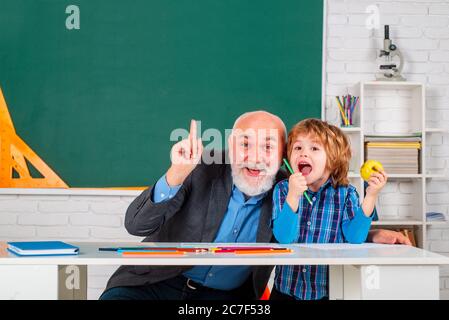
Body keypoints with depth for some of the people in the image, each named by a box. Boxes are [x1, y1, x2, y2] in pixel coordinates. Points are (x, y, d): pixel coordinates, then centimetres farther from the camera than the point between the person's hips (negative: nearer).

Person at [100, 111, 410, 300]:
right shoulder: (202, 170, -8)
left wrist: (373, 237, -3)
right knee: (117, 297, -30)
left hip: (226, 296, 2)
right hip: (159, 282, -2)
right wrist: (176, 175, -29)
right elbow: (136, 225, -13)